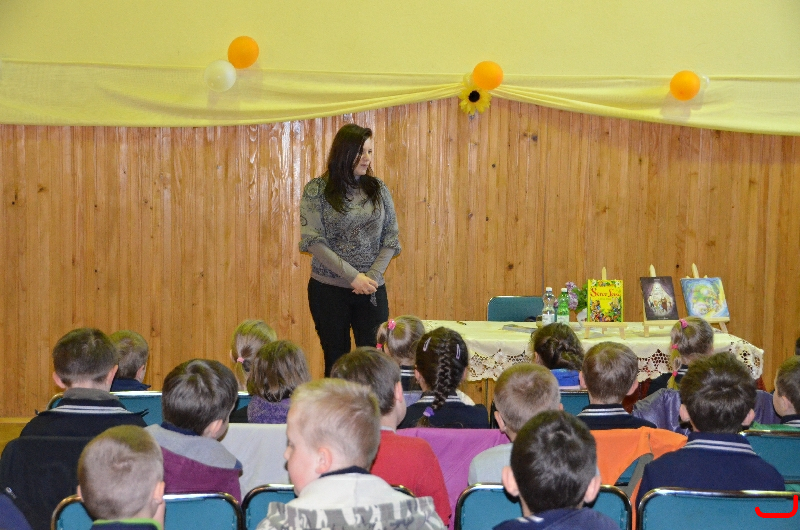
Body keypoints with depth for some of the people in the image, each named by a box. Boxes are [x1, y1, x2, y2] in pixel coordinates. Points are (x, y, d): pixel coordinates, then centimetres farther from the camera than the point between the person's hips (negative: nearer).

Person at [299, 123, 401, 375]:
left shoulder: (378, 189, 7)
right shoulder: (317, 189, -3)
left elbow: (391, 238, 7)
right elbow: (312, 241, -10)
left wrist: (373, 275, -9)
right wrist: (353, 276, -15)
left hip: (372, 291, 2)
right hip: (328, 290, -2)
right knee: (336, 361, 4)